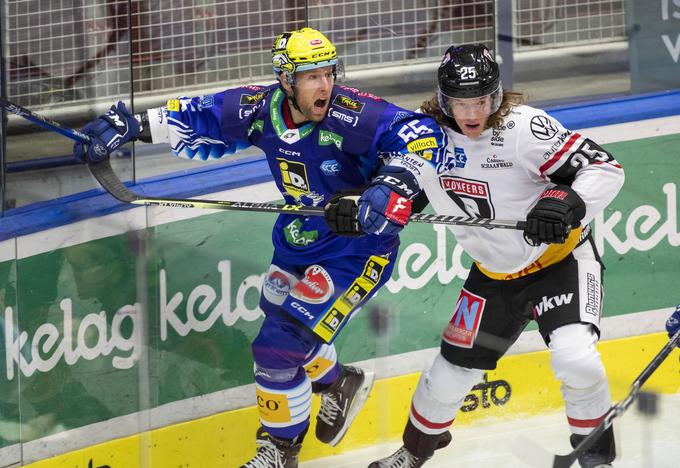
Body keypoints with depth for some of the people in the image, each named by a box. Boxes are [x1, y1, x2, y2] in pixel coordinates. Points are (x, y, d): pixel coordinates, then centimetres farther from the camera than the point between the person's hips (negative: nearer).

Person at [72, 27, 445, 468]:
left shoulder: (351, 115, -28)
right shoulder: (260, 109, -12)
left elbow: (422, 134, -31)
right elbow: (199, 118, 1)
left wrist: (393, 186, -44)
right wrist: (132, 126, -6)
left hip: (355, 247, -7)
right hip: (298, 238, 7)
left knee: (279, 347, -10)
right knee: (279, 320, 24)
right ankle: (341, 384, 53)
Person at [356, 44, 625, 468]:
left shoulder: (524, 126, -26)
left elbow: (605, 169, -26)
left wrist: (566, 203, -44)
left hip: (560, 257, -5)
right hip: (494, 273, 5)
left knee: (574, 357, -25)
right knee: (453, 369, 9)